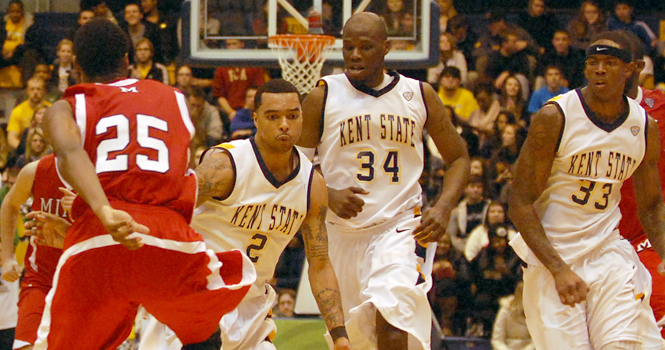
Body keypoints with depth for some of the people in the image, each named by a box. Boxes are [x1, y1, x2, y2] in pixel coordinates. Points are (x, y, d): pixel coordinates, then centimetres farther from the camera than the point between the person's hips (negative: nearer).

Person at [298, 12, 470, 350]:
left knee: (391, 320, -25)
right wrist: (329, 196, -18)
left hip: (400, 228, -2)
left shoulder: (419, 95, 2)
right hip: (342, 231, 2)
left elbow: (458, 157, 11)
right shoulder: (323, 97, -2)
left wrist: (443, 208, -6)